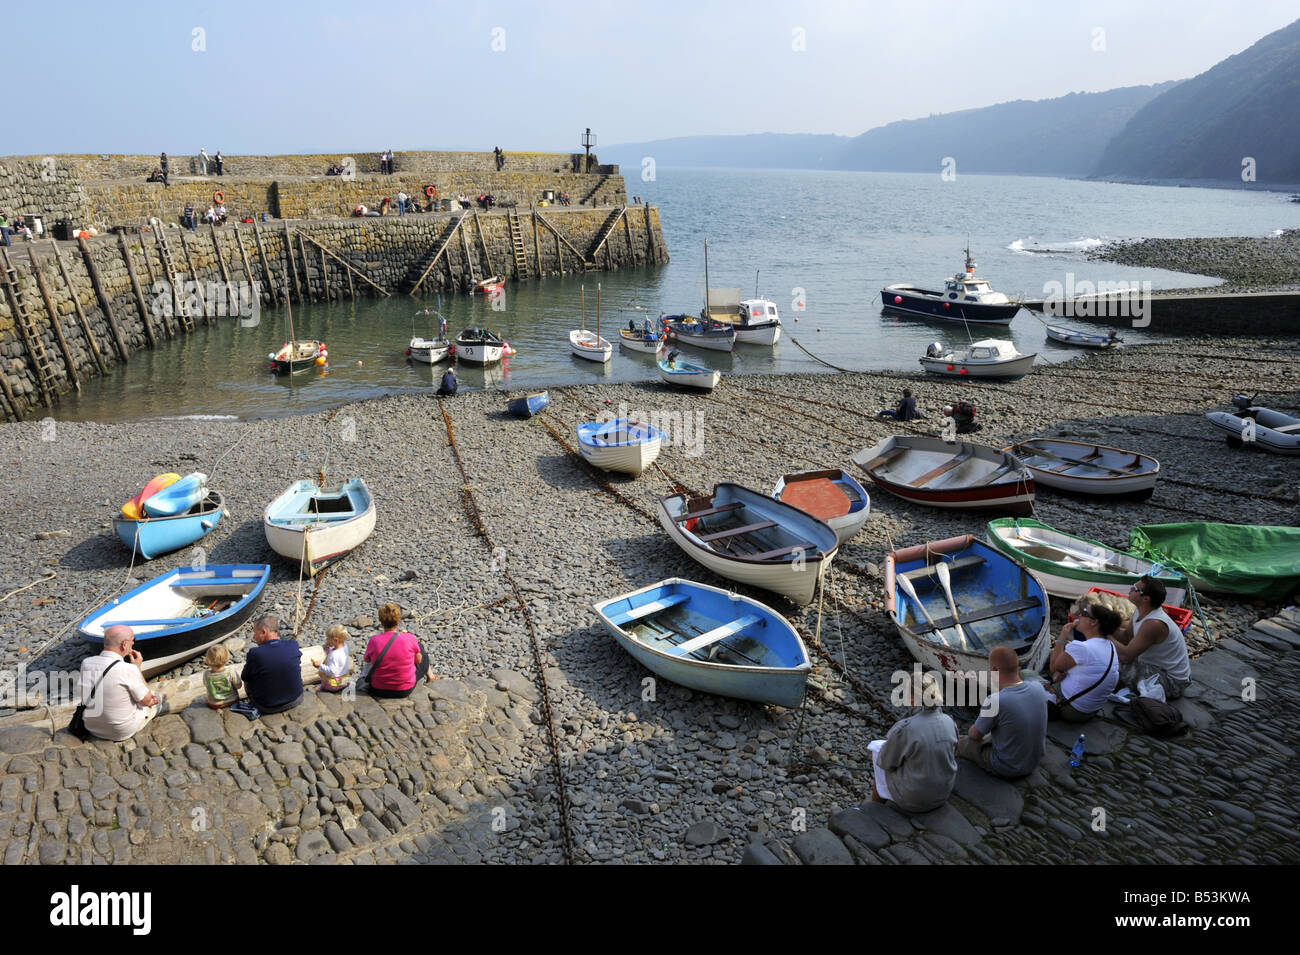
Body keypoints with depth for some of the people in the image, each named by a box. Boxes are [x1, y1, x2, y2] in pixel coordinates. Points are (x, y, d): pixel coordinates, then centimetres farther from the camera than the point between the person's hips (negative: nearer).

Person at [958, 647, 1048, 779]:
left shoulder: (994, 701, -32)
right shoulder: (1038, 688, -14)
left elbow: (974, 734, -12)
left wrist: (972, 730, 9)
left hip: (1007, 770, -6)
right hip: (1034, 762, 6)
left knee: (961, 742, 15)